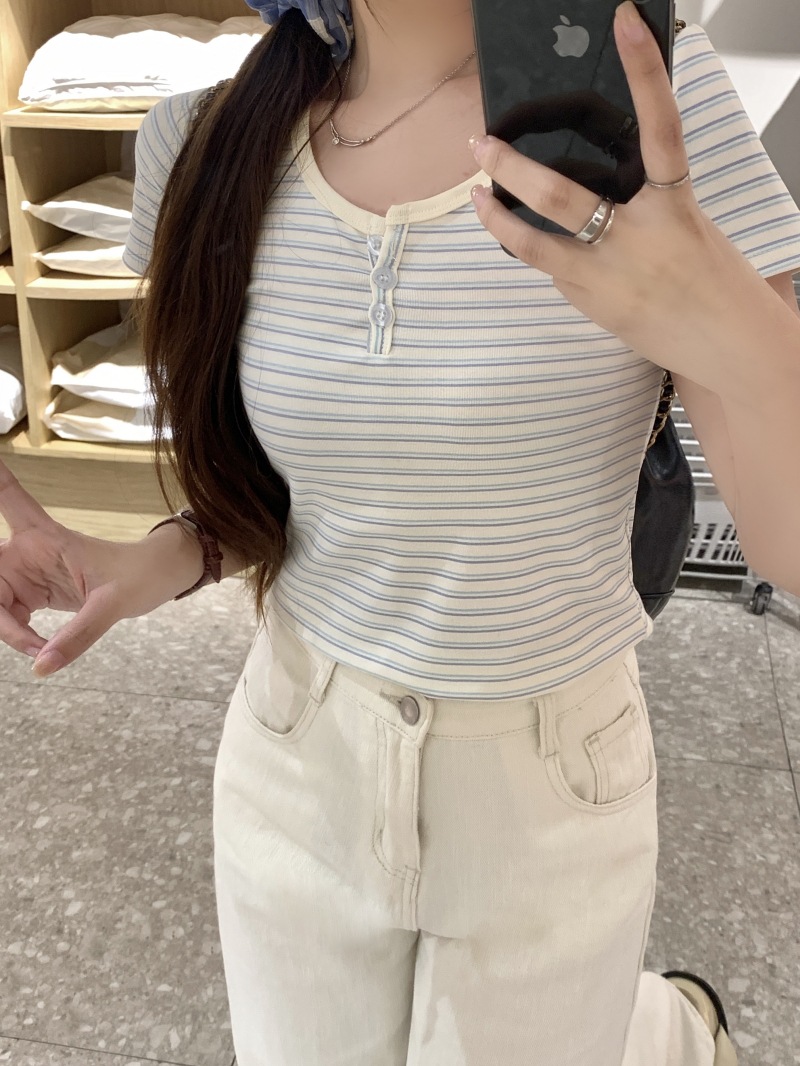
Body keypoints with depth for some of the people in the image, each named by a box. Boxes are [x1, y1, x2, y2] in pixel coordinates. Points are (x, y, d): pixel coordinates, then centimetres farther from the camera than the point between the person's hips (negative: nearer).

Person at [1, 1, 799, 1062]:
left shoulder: (655, 95, -17)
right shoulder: (216, 138, -7)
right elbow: (279, 480, 5)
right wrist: (168, 559, -15)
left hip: (551, 788, -2)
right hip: (300, 762, 3)